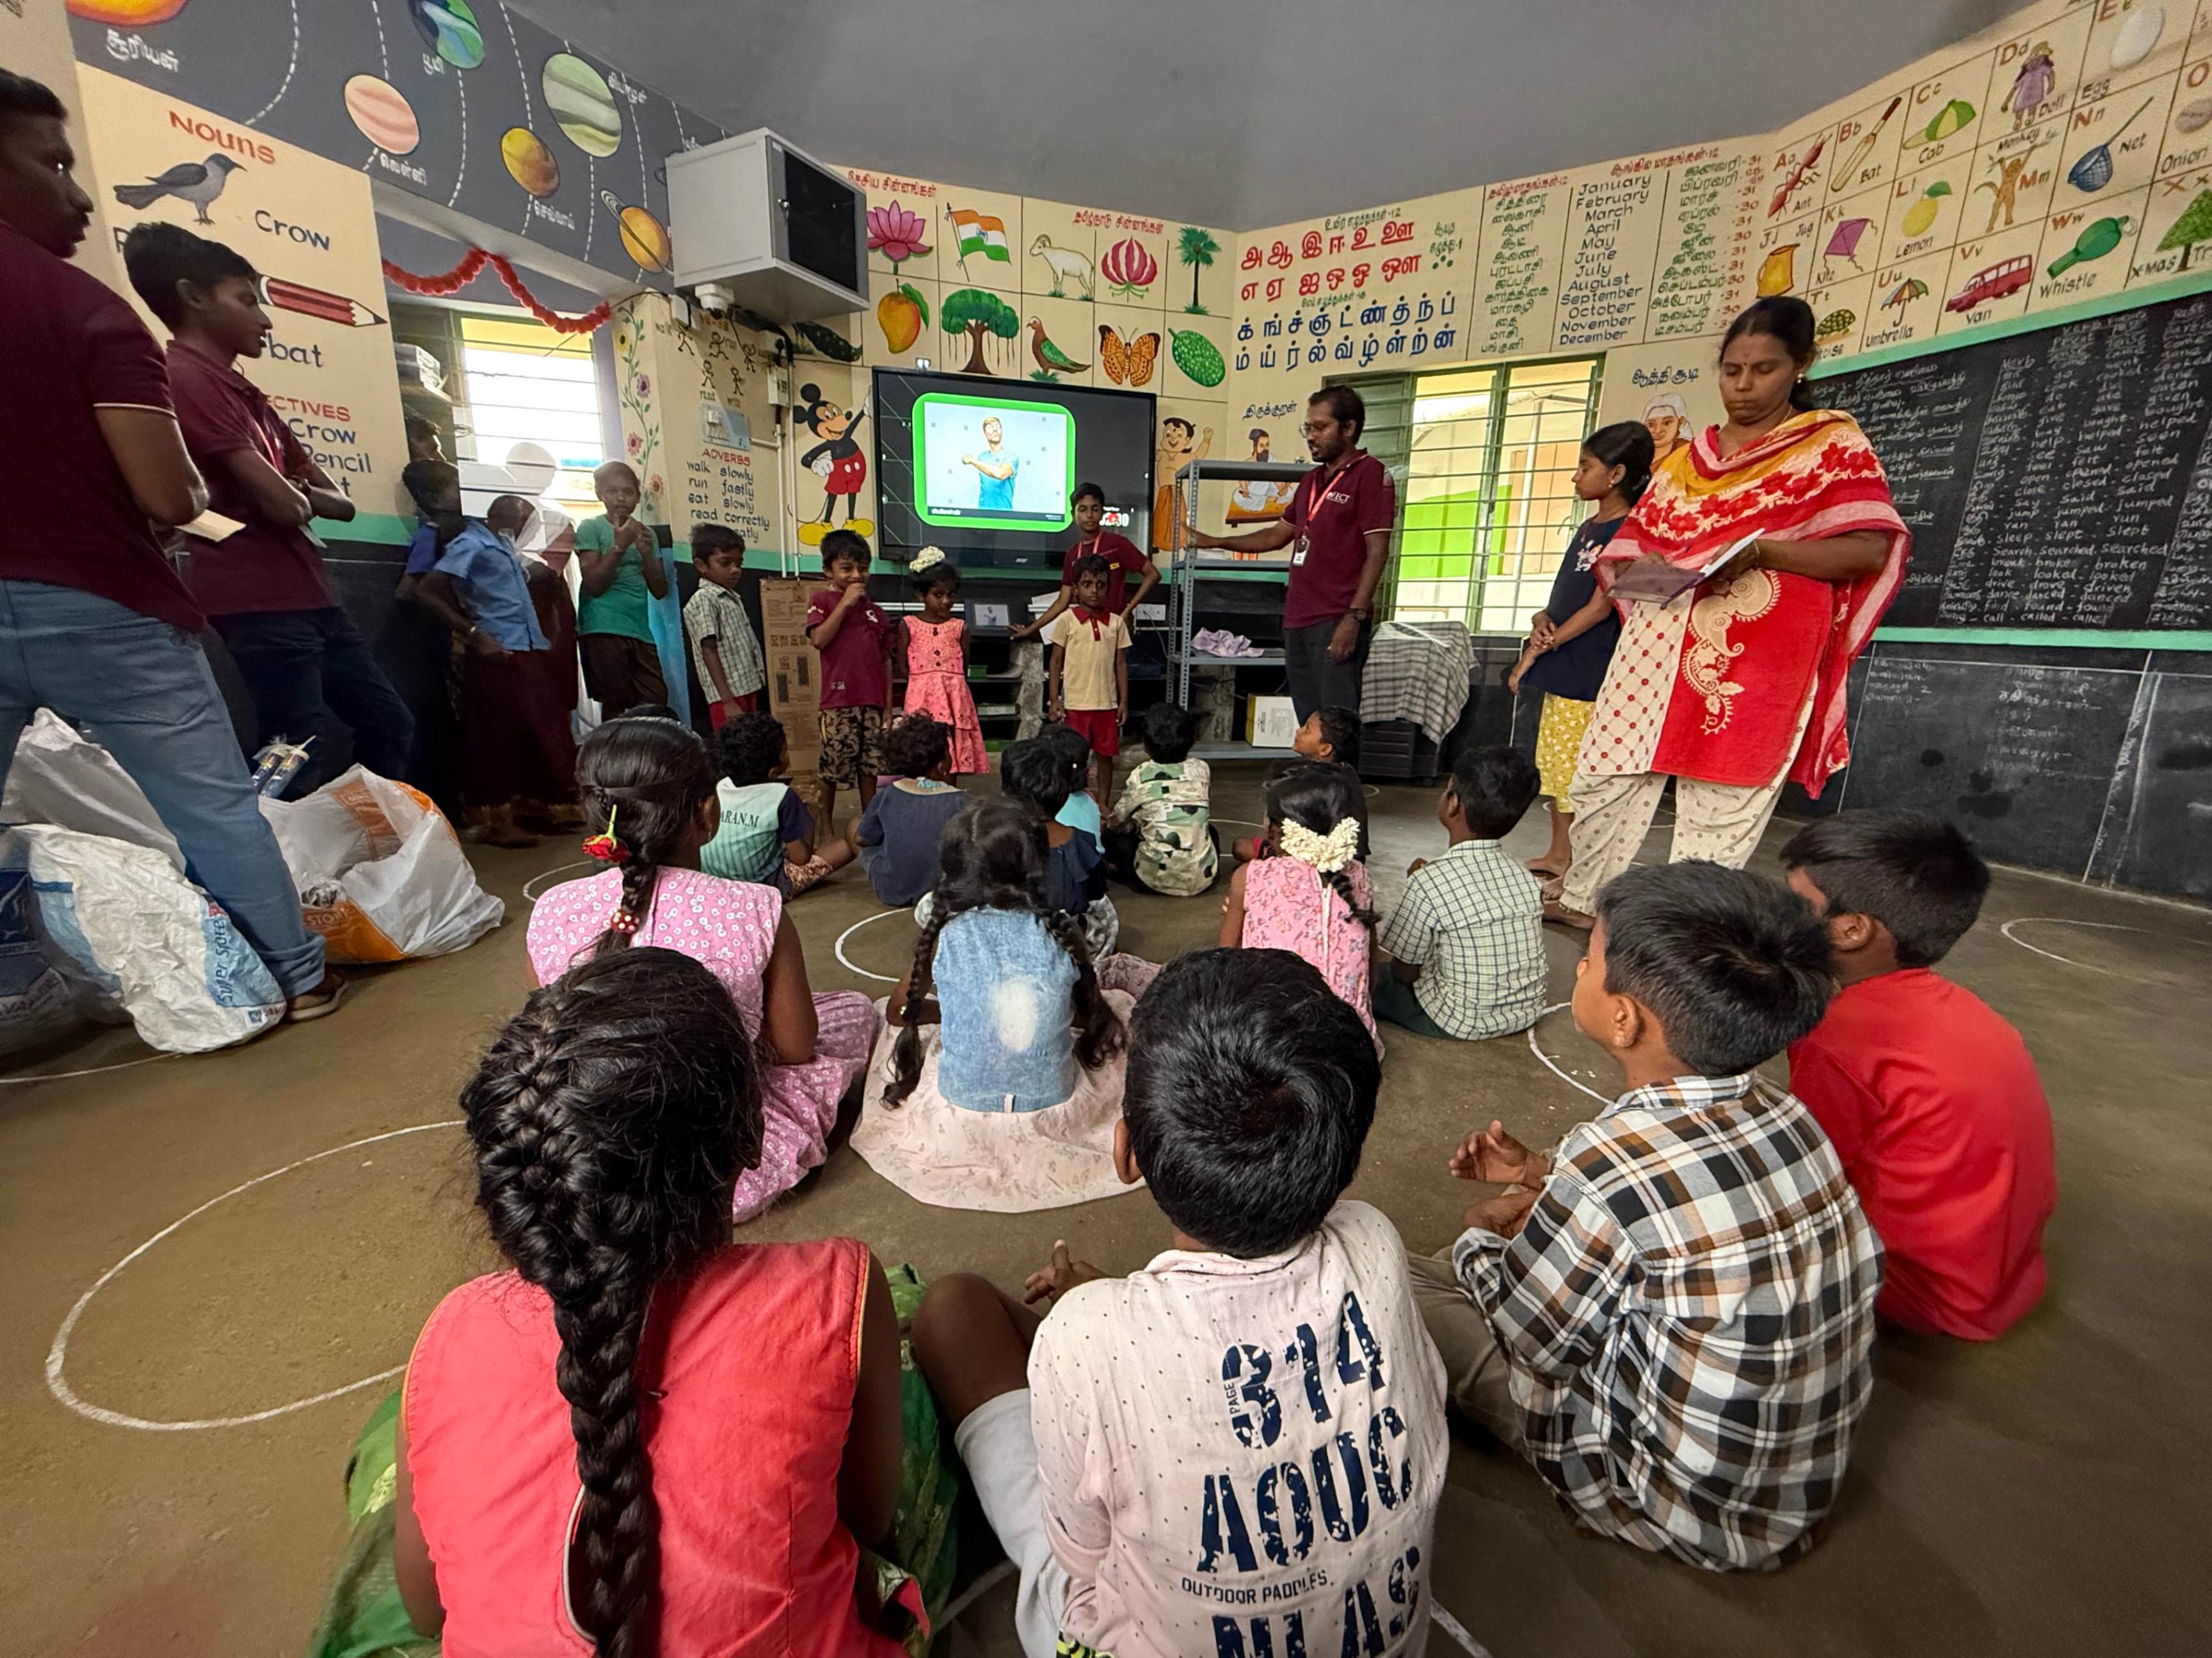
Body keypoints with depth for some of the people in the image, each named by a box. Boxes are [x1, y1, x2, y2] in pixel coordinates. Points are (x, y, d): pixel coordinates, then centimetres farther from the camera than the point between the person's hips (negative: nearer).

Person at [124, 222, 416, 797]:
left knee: (390, 726, 12)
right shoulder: (188, 378, -9)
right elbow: (282, 504, -18)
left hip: (308, 593, 10)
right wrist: (295, 495, 4)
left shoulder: (246, 393, 21)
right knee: (307, 761, -11)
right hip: (261, 605, -10)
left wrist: (291, 492, -3)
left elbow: (340, 503, 17)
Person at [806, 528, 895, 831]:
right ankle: (826, 818, 19)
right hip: (839, 699, -4)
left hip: (872, 702, 4)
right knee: (832, 765, 1)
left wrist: (888, 707, 9)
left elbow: (886, 661, 13)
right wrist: (845, 604, -11)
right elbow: (819, 639, -15)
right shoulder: (822, 600, 3)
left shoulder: (876, 612, 13)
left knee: (869, 764, 9)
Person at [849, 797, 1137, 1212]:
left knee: (890, 1020, 26)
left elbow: (898, 1011, 6)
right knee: (1119, 1005, 24)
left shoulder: (945, 937, -11)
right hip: (1055, 1114, 0)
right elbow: (1090, 1014, 6)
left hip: (962, 1122, 0)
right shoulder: (1061, 933, -10)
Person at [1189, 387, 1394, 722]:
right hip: (1297, 619, 8)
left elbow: (1377, 552, -11)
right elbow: (1277, 535, 30)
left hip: (1337, 621, -8)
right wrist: (1216, 542, 22)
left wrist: (1354, 617, -20)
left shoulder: (1369, 474, -4)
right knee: (1309, 724, 9)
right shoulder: (1312, 480, 21)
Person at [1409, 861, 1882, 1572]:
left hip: (1690, 1512, -6)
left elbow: (1528, 1334, -18)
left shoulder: (1614, 1167, -37)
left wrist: (1479, 1236, 1)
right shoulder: (1780, 1112, -14)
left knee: (1415, 1283, -1)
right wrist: (1541, 1173, 9)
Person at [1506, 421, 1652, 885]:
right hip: (1562, 667, 9)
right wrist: (1543, 616, -1)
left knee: (1576, 769, -7)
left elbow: (1601, 606, -15)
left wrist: (1542, 648, -15)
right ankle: (1558, 853, 24)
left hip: (1587, 669, -9)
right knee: (1553, 764, 14)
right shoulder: (1589, 527, 16)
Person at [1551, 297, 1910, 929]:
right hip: (1659, 643, 5)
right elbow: (1634, 541, 18)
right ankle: (1581, 898, 19)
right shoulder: (1686, 457, 19)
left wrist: (1762, 552, -19)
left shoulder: (1834, 442, 5)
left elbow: (1870, 547, -4)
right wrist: (1639, 567, -6)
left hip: (1759, 653, -4)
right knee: (1602, 776, 4)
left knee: (1722, 805, -2)